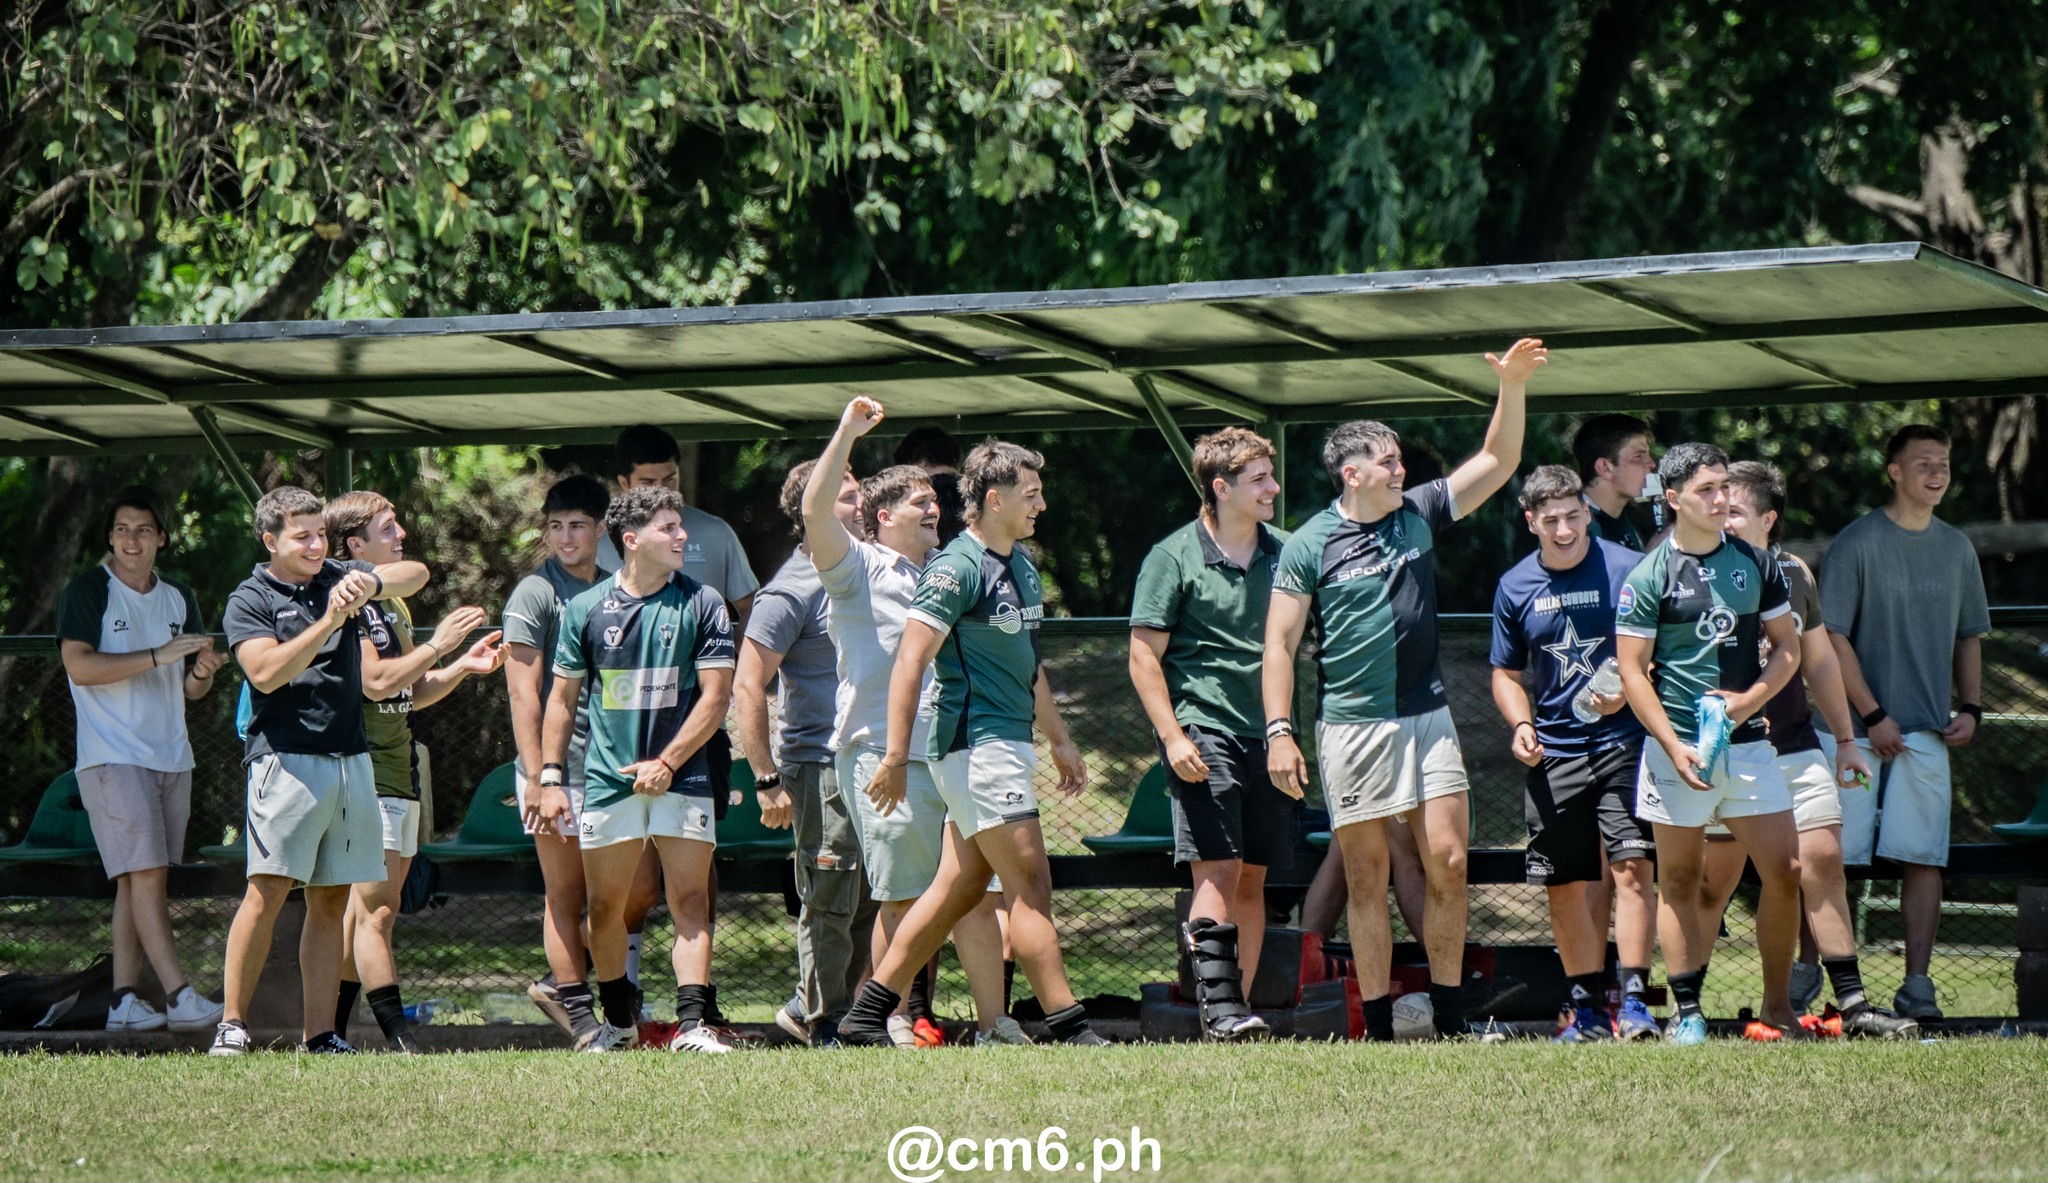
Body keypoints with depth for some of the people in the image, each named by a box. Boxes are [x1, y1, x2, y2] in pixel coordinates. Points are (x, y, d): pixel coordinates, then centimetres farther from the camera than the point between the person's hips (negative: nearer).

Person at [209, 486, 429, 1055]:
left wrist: (370, 582, -9)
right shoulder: (250, 601, 0)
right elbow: (267, 672, -14)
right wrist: (327, 623, -20)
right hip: (286, 758, -5)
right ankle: (232, 1025, -9)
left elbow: (416, 574, 12)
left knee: (331, 901, 4)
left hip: (351, 760, 6)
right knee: (268, 892, -13)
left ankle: (320, 1035, 4)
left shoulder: (338, 578, 16)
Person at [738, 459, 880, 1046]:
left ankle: (811, 1008, 21)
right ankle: (821, 1020, 8)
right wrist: (768, 780, -17)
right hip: (819, 765, -8)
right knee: (831, 901, -4)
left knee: (871, 899, 9)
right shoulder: (791, 592, -10)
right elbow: (747, 688, -13)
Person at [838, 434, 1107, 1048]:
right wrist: (896, 758, -22)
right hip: (976, 743, -9)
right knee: (1030, 883, -10)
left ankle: (868, 1014, 14)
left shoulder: (1021, 566, 17)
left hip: (1009, 742, 9)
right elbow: (910, 662, -17)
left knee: (959, 889, 9)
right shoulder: (957, 568, -12)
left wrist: (1060, 740, 29)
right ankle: (1068, 1026, -10)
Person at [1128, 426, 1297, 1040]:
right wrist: (1172, 736, -13)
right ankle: (1219, 1006, -18)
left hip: (1268, 734, 5)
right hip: (1203, 730, -5)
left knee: (1254, 878, 5)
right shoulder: (1175, 559, -3)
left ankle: (1236, 1008, 9)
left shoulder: (1285, 553, 11)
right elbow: (1144, 655, -3)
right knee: (1217, 869, -14)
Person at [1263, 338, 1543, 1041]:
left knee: (1447, 862, -4)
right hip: (1350, 726, -3)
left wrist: (1512, 386, -1)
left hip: (1426, 718, 3)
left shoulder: (1419, 515, 9)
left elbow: (1498, 461, 12)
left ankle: (1449, 1015, 5)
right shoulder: (1311, 545, -3)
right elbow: (1280, 642, -3)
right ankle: (1378, 1025, 4)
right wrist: (1279, 732, -11)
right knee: (1367, 879, 0)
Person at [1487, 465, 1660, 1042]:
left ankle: (1635, 1001, -15)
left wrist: (1625, 691, -16)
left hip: (1624, 740, -4)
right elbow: (1507, 673, 20)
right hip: (1553, 751, 4)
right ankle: (1588, 1010, 14)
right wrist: (1520, 725, 1)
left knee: (1632, 865, -15)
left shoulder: (1628, 571, -3)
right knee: (1565, 885, 5)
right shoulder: (1516, 588, 9)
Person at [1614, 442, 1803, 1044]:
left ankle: (1777, 1005, 9)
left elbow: (1787, 647, 14)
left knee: (1785, 870, -3)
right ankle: (1687, 1012, 9)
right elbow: (1632, 672, -5)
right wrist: (1676, 748, -14)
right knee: (1679, 879, 3)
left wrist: (1753, 697, -6)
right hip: (1678, 742, -3)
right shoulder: (1649, 577, -4)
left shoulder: (1755, 564, 9)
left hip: (1747, 741, 3)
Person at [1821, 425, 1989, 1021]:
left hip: (1928, 729, 4)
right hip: (1858, 726, -4)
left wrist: (1970, 708, 5)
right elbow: (1834, 636, -7)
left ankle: (1916, 983, 0)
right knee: (1834, 852, -1)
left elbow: (1968, 636, 19)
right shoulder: (1858, 542, -5)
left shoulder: (1956, 548, 11)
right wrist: (1873, 715, -11)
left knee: (1923, 856, -2)